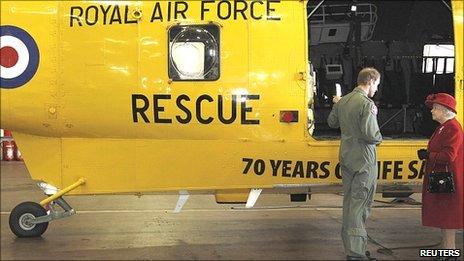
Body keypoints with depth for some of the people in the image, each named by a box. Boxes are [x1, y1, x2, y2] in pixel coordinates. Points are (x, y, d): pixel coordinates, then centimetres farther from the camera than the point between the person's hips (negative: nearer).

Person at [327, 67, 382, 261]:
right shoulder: (367, 104, -18)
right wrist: (379, 138, -2)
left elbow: (332, 123, 20)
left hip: (346, 158, 8)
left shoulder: (343, 101, 6)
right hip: (363, 161, -8)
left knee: (349, 201, 15)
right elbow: (371, 134, -24)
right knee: (360, 204, -2)